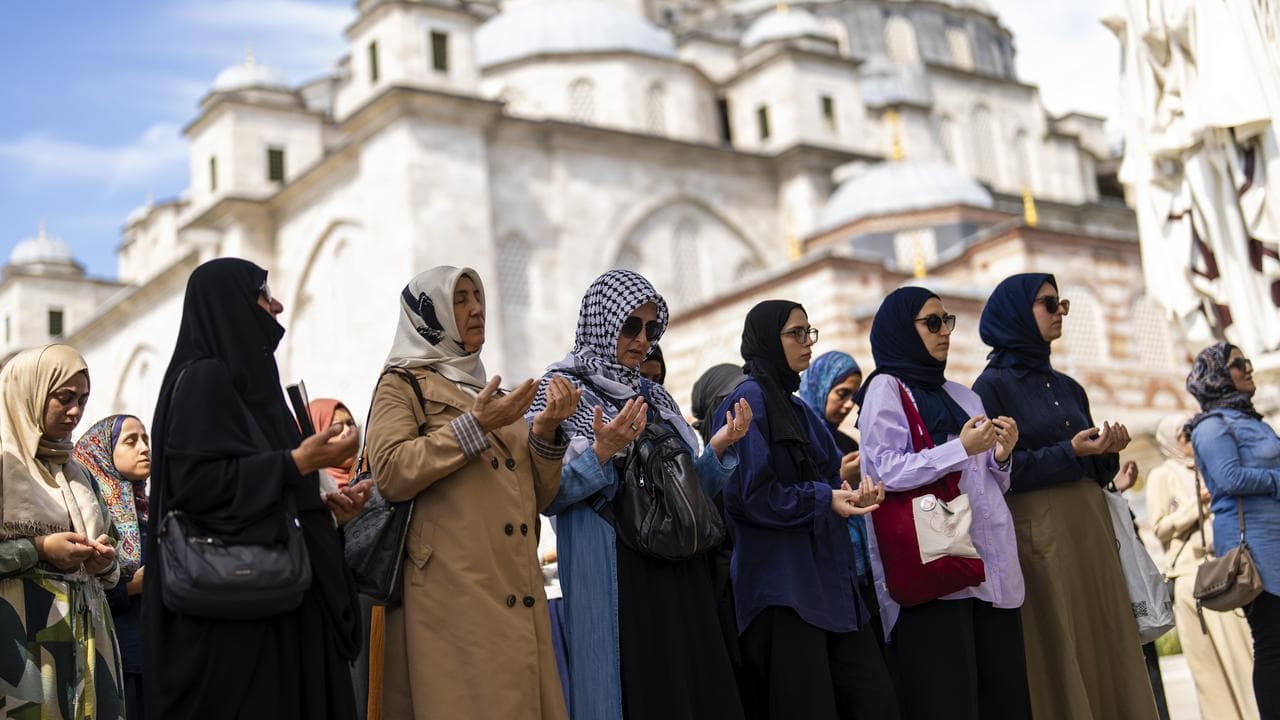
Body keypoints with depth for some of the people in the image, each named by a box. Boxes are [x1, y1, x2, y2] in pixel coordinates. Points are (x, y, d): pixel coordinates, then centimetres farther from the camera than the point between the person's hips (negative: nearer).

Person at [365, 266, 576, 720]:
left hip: (518, 594, 6)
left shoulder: (491, 393, 23)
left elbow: (536, 496, 17)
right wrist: (475, 426, -14)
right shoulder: (403, 384, 5)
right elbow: (389, 473, -12)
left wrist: (545, 431, 0)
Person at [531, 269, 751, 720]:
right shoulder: (563, 390, -2)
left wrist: (719, 449, 2)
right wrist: (602, 452, -24)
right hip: (610, 579, -6)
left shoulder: (654, 397, 16)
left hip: (677, 576, 6)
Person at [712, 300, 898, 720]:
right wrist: (825, 499, -15)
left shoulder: (798, 409, 20)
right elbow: (751, 495, -16)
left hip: (827, 578, 9)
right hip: (780, 585, -9)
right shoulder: (749, 401, -7)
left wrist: (844, 483, -2)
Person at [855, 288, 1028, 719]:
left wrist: (1000, 456, 4)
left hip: (990, 565, 7)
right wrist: (962, 449, -13)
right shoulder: (886, 388, 2)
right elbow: (885, 472, -11)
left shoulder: (962, 395, 21)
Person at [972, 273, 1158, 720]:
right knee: (1058, 660, -5)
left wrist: (1108, 453, -3)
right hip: (1038, 535, -7)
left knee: (1106, 646, 6)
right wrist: (1069, 454, -17)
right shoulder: (992, 386, -4)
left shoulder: (1068, 388, 17)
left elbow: (1092, 471, 18)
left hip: (1091, 528, 7)